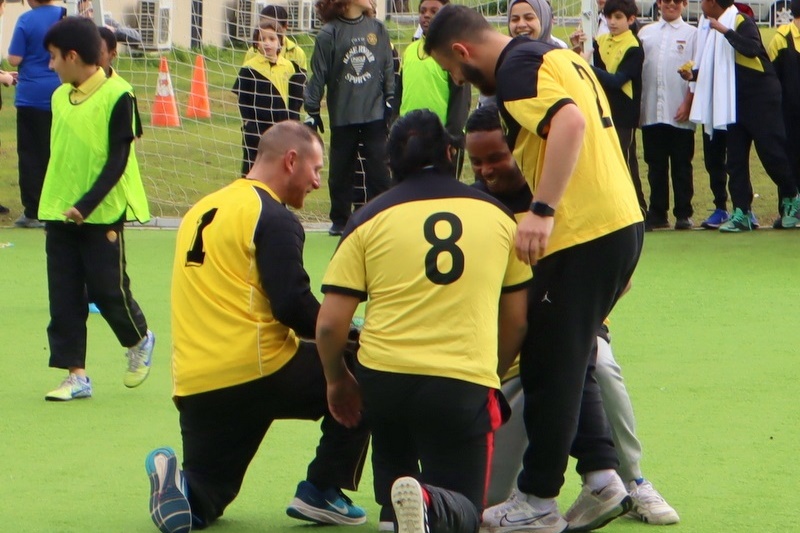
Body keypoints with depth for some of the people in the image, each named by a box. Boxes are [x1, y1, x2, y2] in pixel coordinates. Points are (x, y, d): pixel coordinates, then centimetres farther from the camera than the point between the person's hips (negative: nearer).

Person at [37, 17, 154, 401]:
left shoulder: (117, 97, -13)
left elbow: (118, 161, -15)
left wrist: (86, 205, -21)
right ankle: (76, 375, 7)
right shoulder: (60, 96, 7)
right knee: (64, 296, 2)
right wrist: (56, 203, 11)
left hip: (102, 212, -6)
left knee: (108, 289, 1)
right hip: (59, 211, 6)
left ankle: (140, 341, 29)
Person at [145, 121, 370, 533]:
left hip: (193, 387, 7)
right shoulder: (274, 218, -6)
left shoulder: (202, 210, 19)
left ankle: (178, 484, -14)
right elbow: (293, 306, -15)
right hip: (257, 372, -7)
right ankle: (322, 491, 8)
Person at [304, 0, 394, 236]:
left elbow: (389, 68, 9)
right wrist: (312, 110, -2)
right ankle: (340, 220, 17)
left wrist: (391, 101, 6)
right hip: (342, 116, -2)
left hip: (375, 113, 2)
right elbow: (318, 74, -3)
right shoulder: (329, 33, -6)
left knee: (378, 170, -1)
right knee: (340, 171, 6)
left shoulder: (377, 29, 4)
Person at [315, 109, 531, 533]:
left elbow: (330, 323, -2)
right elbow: (516, 322, 13)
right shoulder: (497, 216, 8)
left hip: (382, 377, 1)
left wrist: (337, 380, 17)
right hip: (466, 382, -1)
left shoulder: (370, 220, 2)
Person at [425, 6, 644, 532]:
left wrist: (542, 210, -33)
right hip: (623, 221, 9)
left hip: (582, 234, -9)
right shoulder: (559, 57, 19)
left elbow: (570, 121, -28)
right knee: (571, 362, 18)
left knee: (548, 365, 2)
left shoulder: (517, 68, -11)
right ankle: (602, 477, 12)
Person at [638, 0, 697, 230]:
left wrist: (688, 103, -9)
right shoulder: (645, 33, 14)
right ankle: (657, 213, 12)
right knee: (656, 166, 6)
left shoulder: (692, 34, 5)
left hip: (680, 114, -3)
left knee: (681, 166, 1)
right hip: (651, 112, 3)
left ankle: (683, 214, 5)